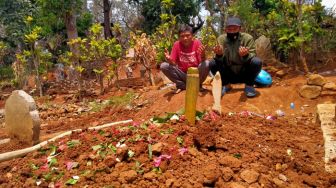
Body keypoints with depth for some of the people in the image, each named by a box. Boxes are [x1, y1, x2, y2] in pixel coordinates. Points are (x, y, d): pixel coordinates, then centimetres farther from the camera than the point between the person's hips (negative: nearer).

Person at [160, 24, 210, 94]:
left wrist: (203, 56, -38)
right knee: (163, 66, -19)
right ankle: (181, 85, 1)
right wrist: (169, 60, -33)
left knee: (206, 64, -29)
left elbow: (202, 62, -15)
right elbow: (173, 63, -10)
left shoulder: (197, 43, -12)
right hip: (182, 74, 1)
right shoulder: (177, 44, -8)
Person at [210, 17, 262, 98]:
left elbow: (252, 56, -16)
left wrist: (245, 55, -40)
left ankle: (249, 85, -1)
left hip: (244, 74, -1)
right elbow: (220, 60, -11)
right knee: (213, 64, -20)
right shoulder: (221, 39, -7)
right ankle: (226, 85, 3)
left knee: (257, 62, -27)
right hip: (229, 75, 1)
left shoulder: (248, 38, -11)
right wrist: (219, 55, -35)